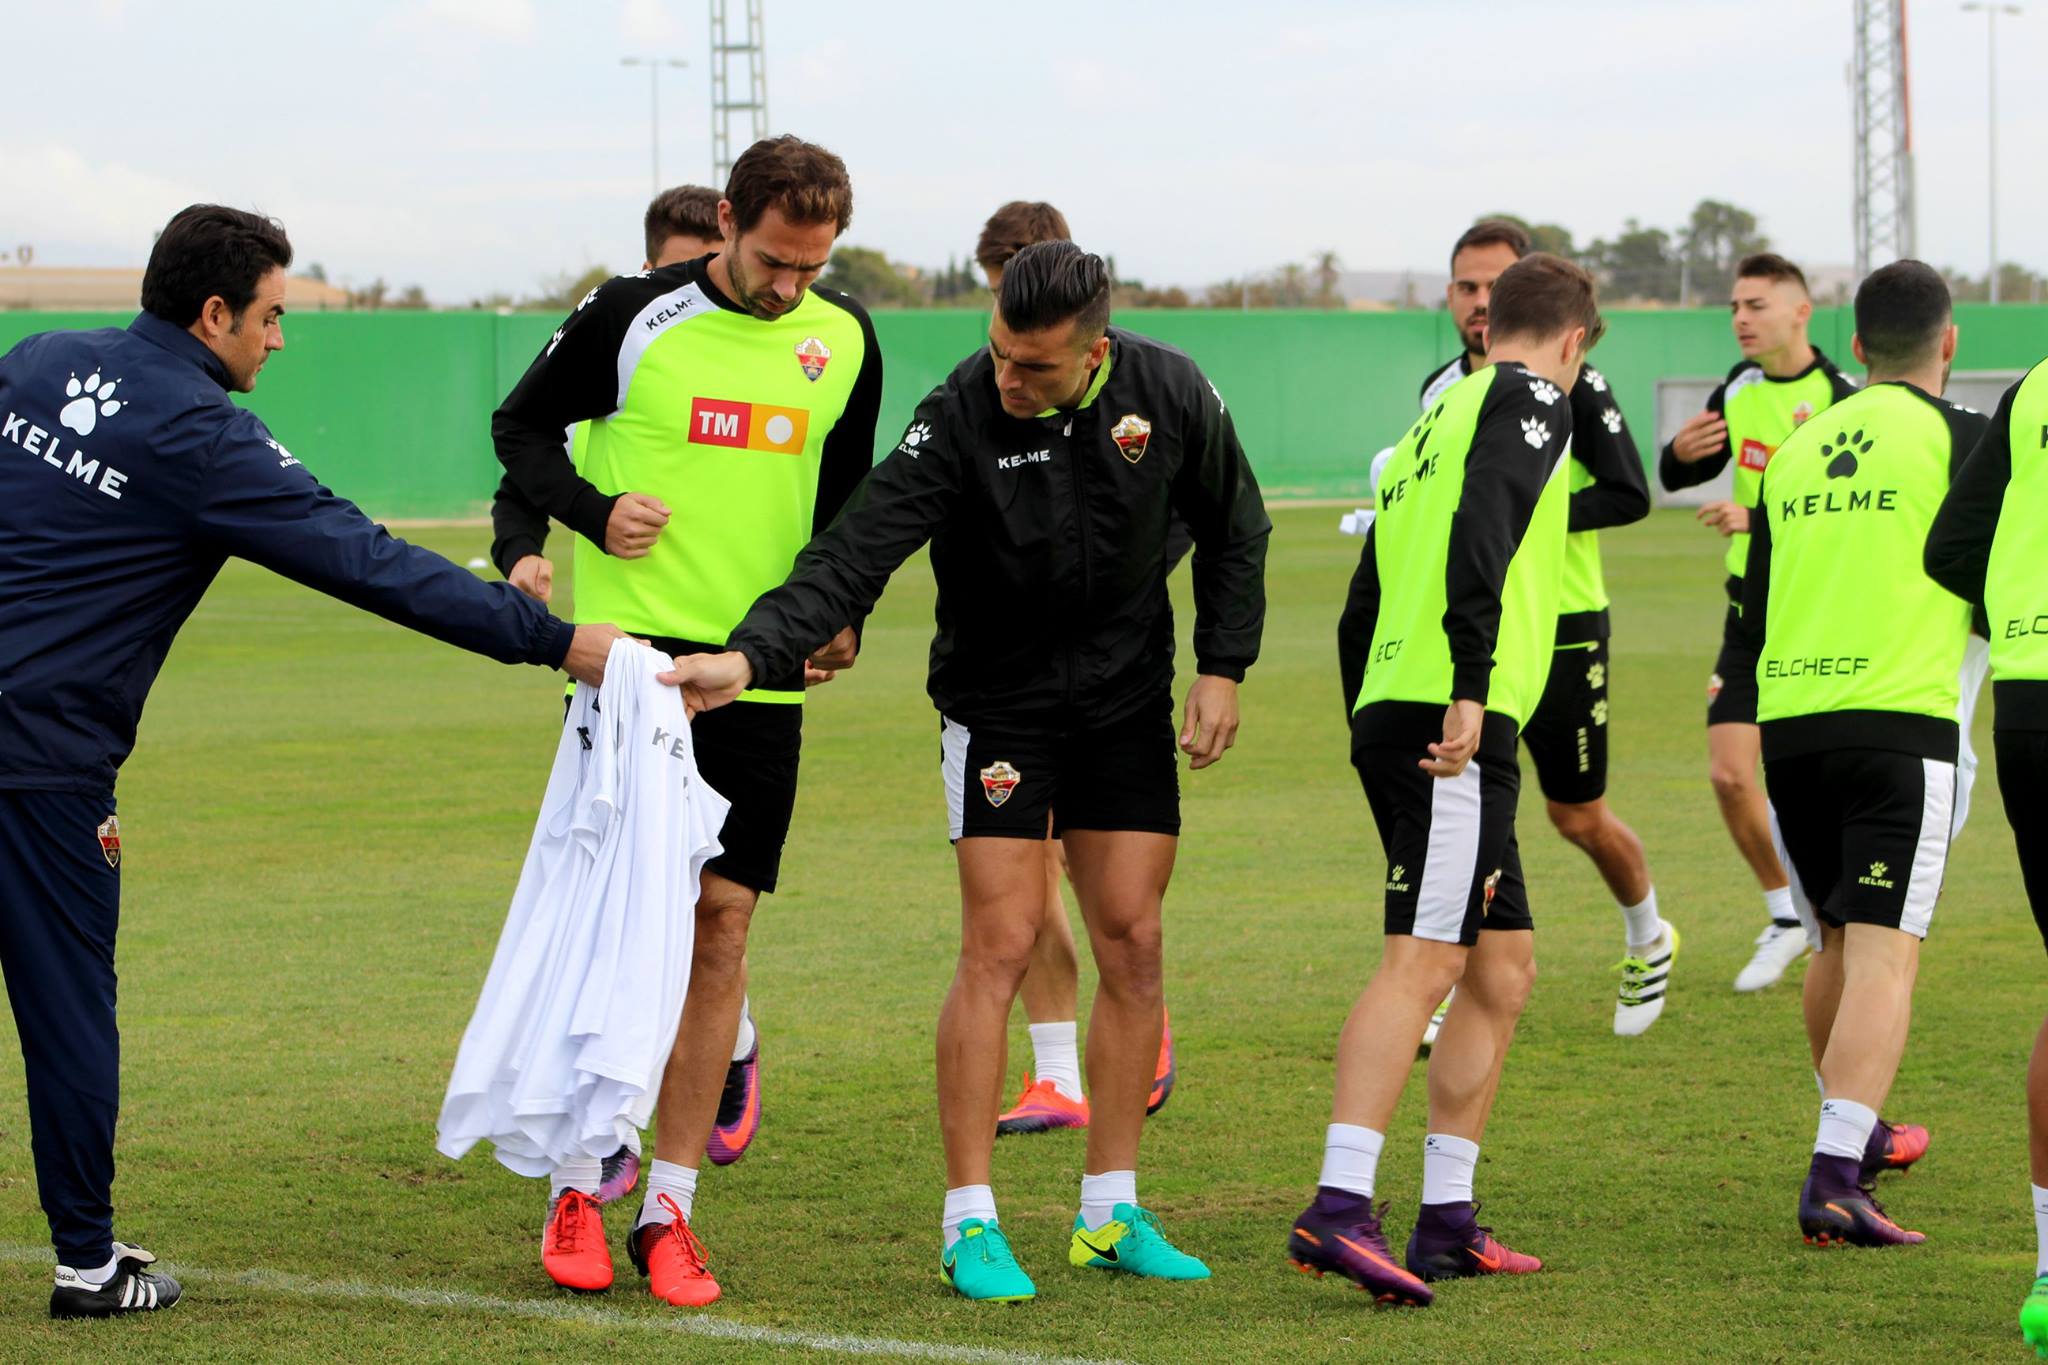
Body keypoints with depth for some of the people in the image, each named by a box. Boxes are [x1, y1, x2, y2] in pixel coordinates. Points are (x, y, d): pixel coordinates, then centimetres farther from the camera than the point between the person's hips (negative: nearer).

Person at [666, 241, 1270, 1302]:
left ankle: (1110, 1215, 11)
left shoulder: (1171, 394, -12)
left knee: (1131, 946, 2)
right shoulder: (959, 419, -23)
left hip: (1129, 703, 4)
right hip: (997, 705, -3)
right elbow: (854, 553, -29)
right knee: (1000, 948, -10)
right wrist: (749, 655, -42)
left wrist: (1223, 668, -1)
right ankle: (970, 1224, -5)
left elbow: (1234, 530, 5)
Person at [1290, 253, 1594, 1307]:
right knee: (1422, 962, -16)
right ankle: (1338, 1209, -25)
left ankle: (1446, 1219, 15)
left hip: (1391, 714, 9)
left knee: (1503, 969, 14)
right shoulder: (1530, 400, 1)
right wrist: (1471, 681, -26)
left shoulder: (1435, 425, 27)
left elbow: (1359, 615, 27)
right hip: (1453, 720, -9)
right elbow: (1481, 525, -20)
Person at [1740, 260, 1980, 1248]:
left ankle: (1856, 1136, 38)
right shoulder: (1957, 436, 0)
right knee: (1884, 953, -9)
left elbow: (1753, 609, 19)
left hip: (1787, 721, 6)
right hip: (1900, 719, -6)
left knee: (1841, 941, 22)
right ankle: (1835, 1179, -21)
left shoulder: (1797, 449, 15)